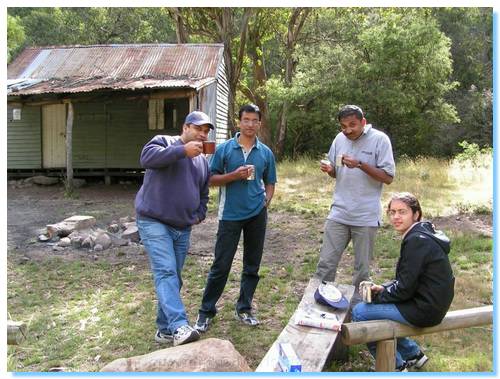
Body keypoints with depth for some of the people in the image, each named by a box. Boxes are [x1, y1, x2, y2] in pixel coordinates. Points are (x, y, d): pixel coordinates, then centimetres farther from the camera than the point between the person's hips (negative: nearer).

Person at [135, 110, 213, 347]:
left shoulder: (202, 161, 18)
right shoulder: (164, 142, -1)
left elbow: (203, 194, 29)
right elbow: (147, 157, -24)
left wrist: (200, 214, 12)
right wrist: (183, 150, -25)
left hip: (183, 228, 7)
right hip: (154, 222, -7)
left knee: (173, 277, 10)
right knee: (166, 273, -18)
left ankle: (165, 329, 20)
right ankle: (179, 327, -24)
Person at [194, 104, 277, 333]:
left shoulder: (266, 153, 7)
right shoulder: (224, 149, -1)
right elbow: (211, 179, -2)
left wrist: (266, 201, -2)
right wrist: (234, 175, -16)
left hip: (257, 215, 3)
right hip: (230, 215, -3)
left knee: (252, 265, 11)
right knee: (221, 265, 0)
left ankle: (244, 309, 27)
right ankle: (206, 311, 16)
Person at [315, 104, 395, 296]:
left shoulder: (379, 139, -8)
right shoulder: (340, 138, 6)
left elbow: (388, 177, -11)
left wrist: (360, 164, -23)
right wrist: (329, 170, -7)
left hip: (366, 216, -3)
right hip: (338, 213, 4)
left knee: (362, 268, 11)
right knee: (326, 263, 5)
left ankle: (358, 303, 29)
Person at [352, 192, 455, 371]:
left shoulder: (417, 241, -22)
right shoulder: (421, 234, 8)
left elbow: (405, 288, -21)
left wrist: (378, 296, -7)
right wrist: (383, 288, 3)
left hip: (424, 310, -10)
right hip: (431, 303, 10)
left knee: (359, 312, -7)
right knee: (376, 303, 22)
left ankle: (395, 365, 7)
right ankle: (413, 354, 27)